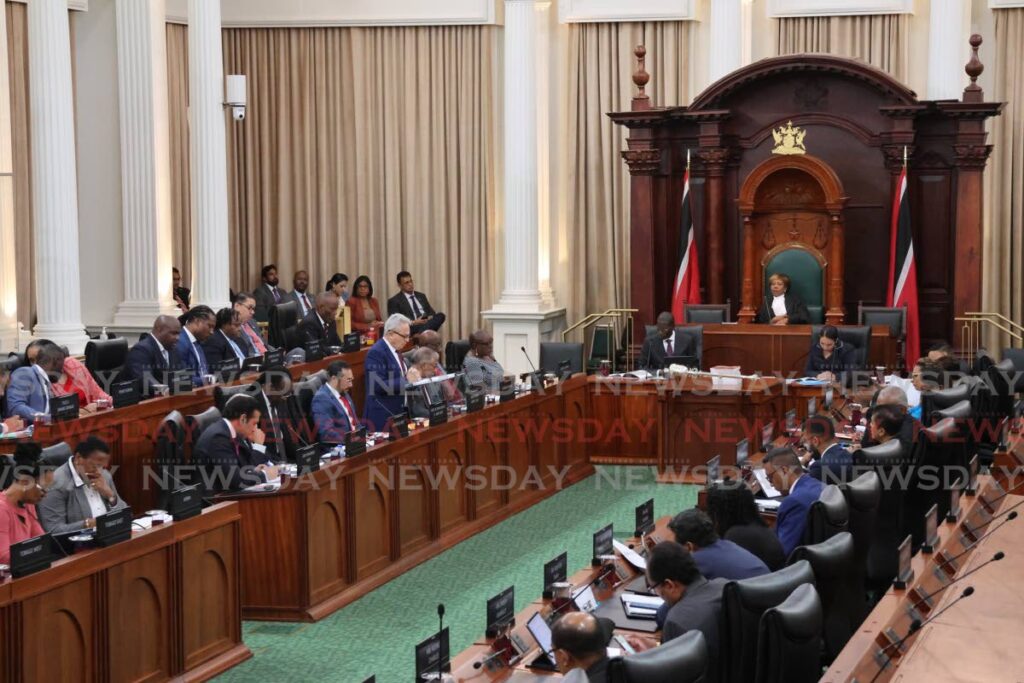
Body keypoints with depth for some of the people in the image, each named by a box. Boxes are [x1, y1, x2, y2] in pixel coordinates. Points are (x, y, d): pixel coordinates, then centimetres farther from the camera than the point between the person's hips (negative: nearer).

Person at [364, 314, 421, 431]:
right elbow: (379, 386, -24)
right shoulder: (376, 352, -17)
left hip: (398, 412, 9)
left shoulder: (394, 350, 12)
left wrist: (412, 376, 0)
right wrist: (406, 380, -20)